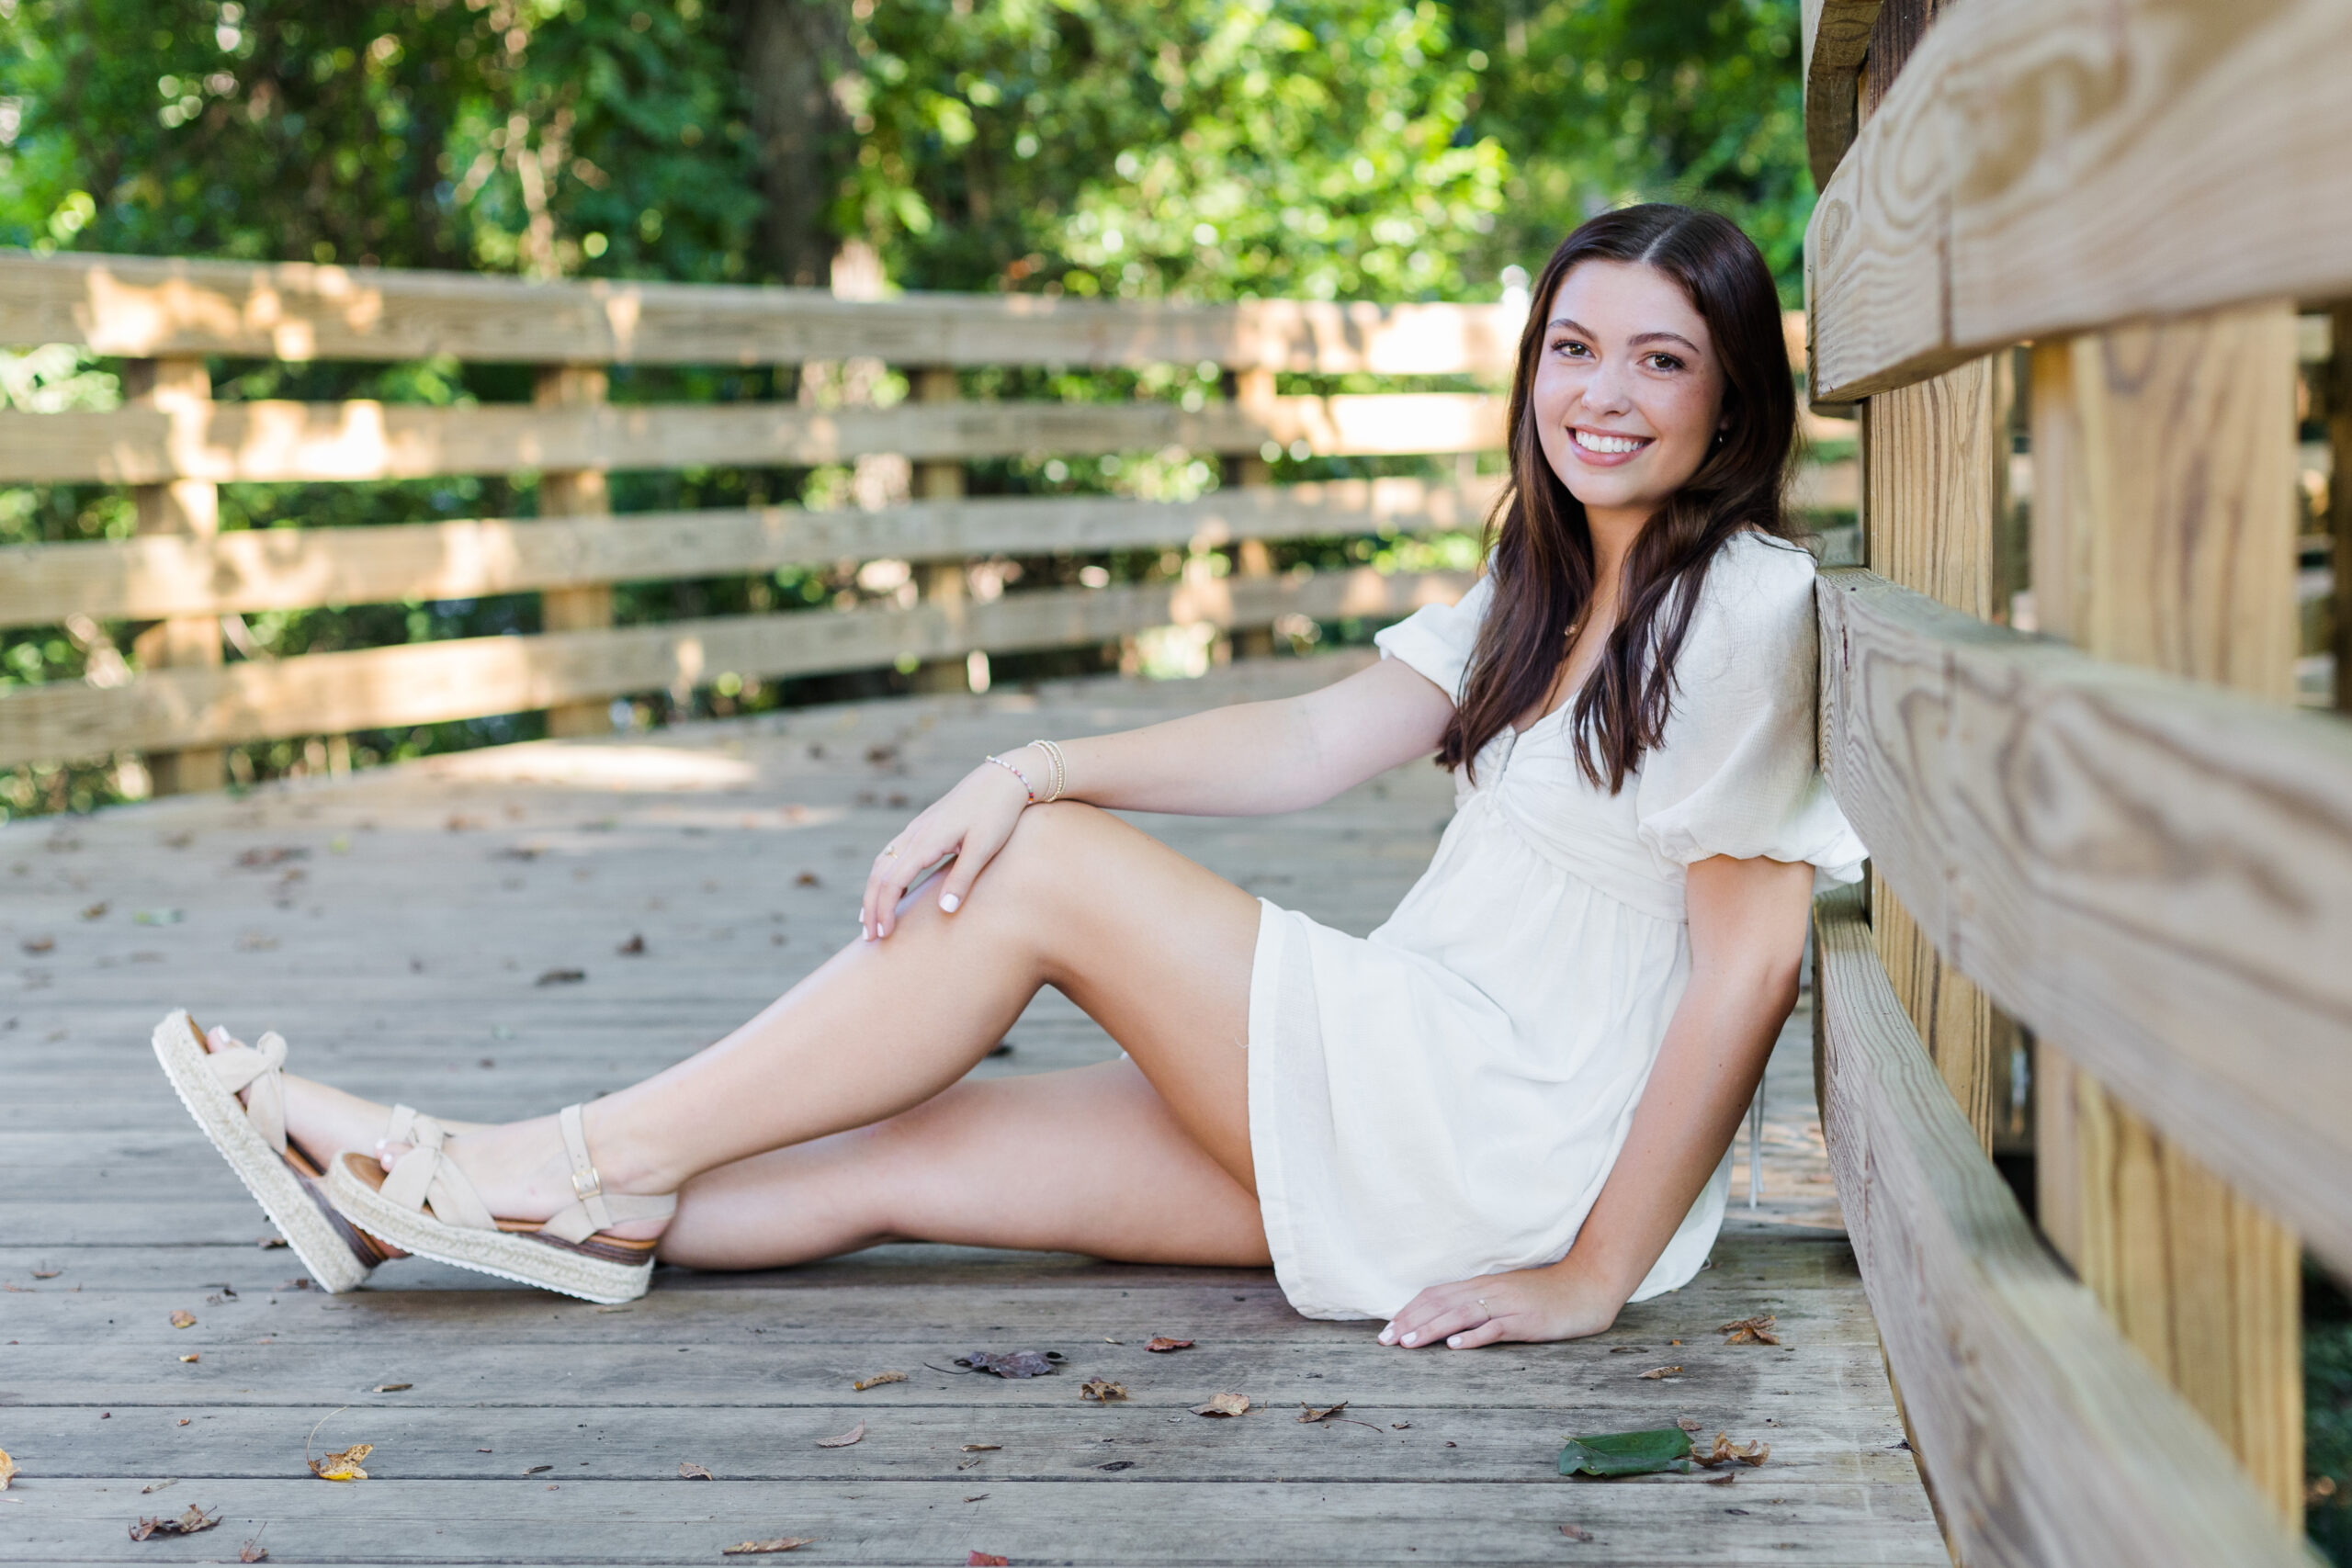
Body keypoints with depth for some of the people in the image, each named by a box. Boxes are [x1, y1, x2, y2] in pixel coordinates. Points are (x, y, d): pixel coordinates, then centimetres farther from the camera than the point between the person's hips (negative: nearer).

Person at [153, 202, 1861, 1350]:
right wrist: (1036, 766, -9)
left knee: (1050, 872, -13)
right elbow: (1310, 741, 6)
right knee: (902, 1152, 0)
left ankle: (597, 1162, -4)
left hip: (1529, 1152, -8)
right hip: (1410, 1119, 8)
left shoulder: (1752, 608, -11)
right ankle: (426, 1210, 2)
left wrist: (1596, 1275, -18)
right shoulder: (1543, 591, 15)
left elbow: (1752, 963, -16)